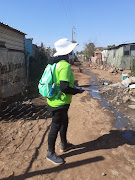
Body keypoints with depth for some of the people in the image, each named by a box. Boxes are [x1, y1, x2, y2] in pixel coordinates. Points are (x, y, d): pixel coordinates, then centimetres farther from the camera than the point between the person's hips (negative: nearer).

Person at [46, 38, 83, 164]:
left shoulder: (56, 63, 7)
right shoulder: (65, 65, -23)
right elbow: (64, 87, -30)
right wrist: (77, 91, -12)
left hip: (54, 100, 10)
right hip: (59, 103, -10)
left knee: (64, 122, 25)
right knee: (56, 127, 5)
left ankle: (64, 145, 44)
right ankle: (50, 153, 24)